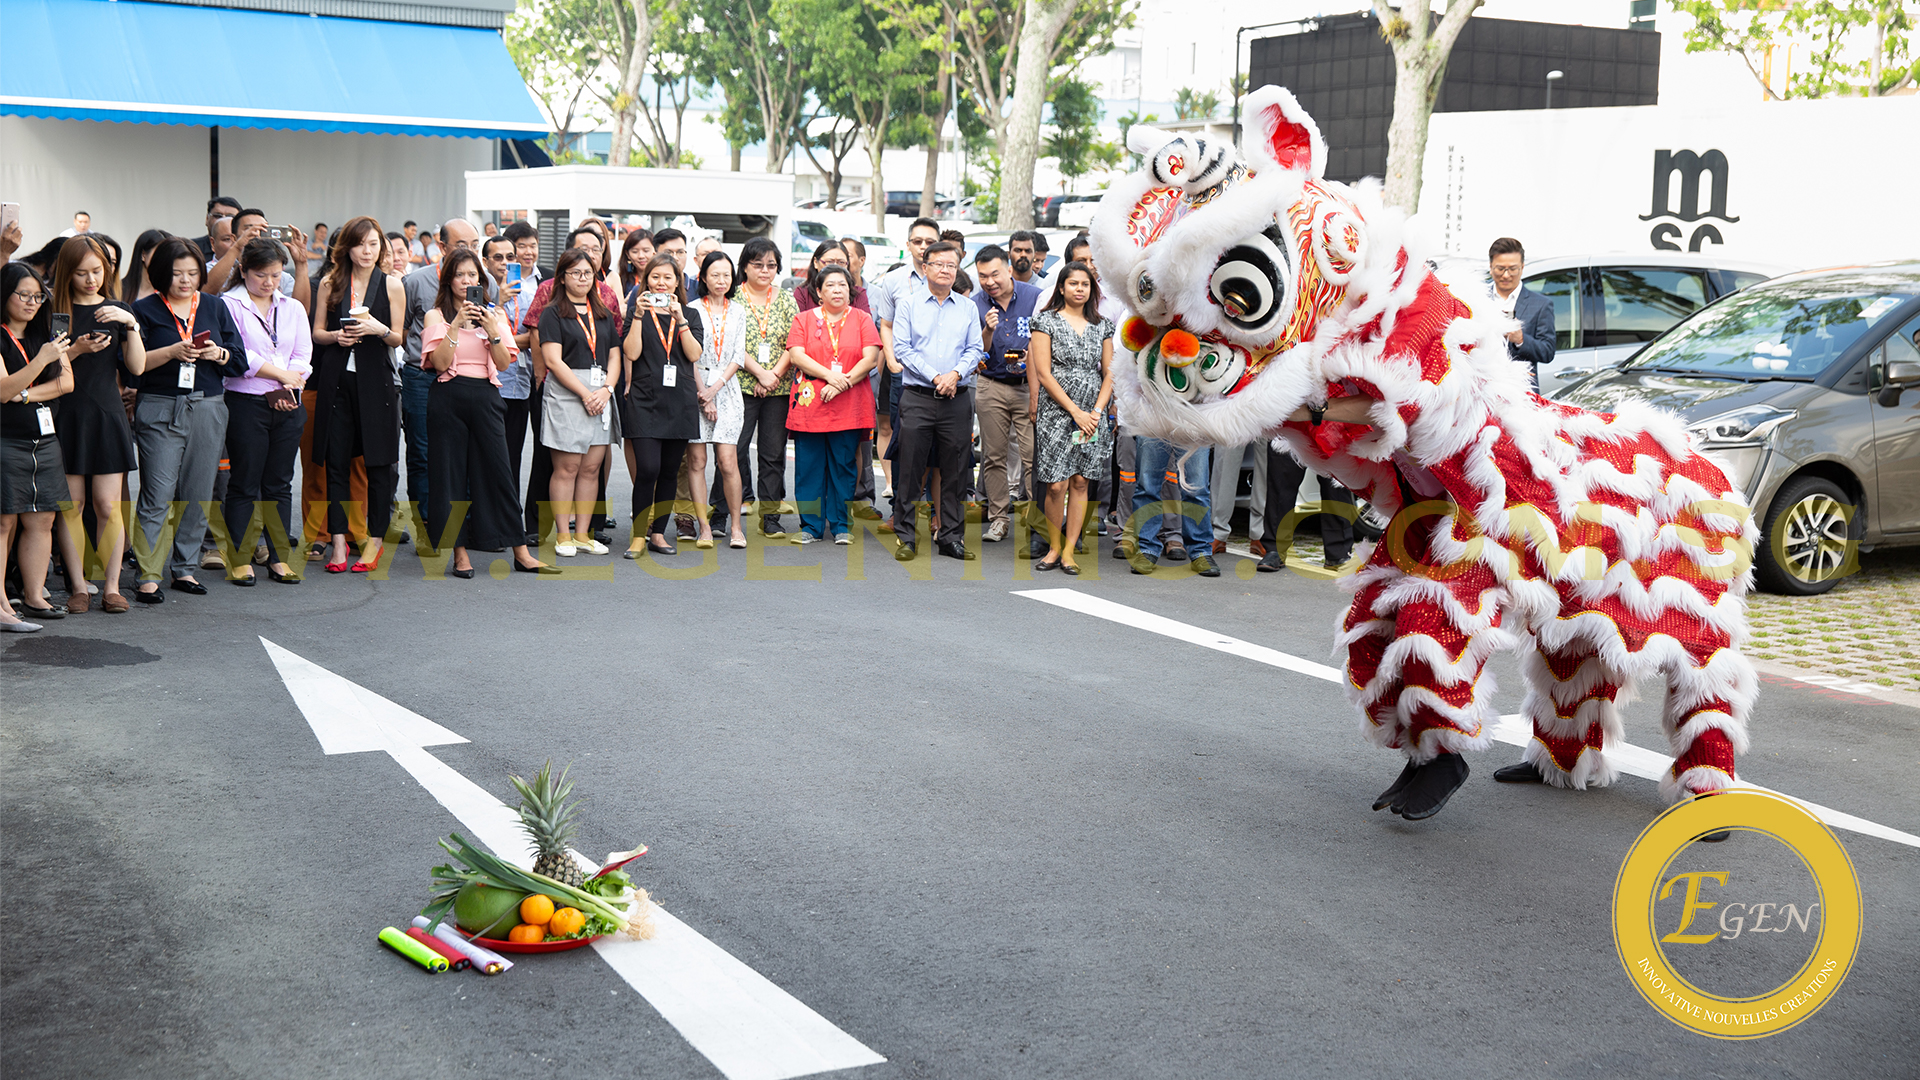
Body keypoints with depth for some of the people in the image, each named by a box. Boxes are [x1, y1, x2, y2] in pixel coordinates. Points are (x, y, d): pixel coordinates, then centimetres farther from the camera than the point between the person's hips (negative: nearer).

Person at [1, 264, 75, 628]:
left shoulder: (46, 334, 14)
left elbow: (67, 381, 7)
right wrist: (42, 360, -25)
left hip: (45, 439, 6)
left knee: (41, 520, 6)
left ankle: (34, 596, 14)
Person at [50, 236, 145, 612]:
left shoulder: (118, 311, 9)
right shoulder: (56, 311, 4)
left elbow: (137, 367, 0)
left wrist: (130, 324, -12)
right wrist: (77, 349, -14)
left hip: (107, 414, 1)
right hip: (67, 415, -1)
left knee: (108, 506, -3)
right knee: (71, 504, 0)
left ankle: (112, 587, 3)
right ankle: (78, 586, 8)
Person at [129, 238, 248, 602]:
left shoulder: (215, 308, 13)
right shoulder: (145, 310, 3)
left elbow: (240, 362, 10)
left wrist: (217, 353, -9)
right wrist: (171, 352, -17)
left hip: (209, 409, 3)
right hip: (160, 411, -3)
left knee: (198, 495, 6)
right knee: (158, 494, -7)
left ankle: (185, 568, 17)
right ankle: (149, 575, -4)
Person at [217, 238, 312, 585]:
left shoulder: (293, 308, 14)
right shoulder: (229, 305, -2)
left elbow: (303, 357, 7)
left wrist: (285, 389, -9)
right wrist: (281, 375, -9)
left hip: (287, 404, 4)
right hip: (245, 403, -4)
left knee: (279, 484, 8)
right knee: (244, 484, -1)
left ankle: (280, 558, 13)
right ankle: (239, 559, 6)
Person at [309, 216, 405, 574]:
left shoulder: (391, 285, 5)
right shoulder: (330, 282, 9)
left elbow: (399, 339, 6)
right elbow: (317, 332, 11)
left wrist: (379, 329, -14)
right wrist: (337, 336, -10)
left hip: (375, 379, -1)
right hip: (336, 379, 1)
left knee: (378, 461, -1)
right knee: (335, 460, 0)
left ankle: (375, 540, 8)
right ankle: (338, 541, 5)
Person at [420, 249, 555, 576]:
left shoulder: (495, 314, 12)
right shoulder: (436, 316, 5)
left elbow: (504, 363, 2)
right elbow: (440, 362, -8)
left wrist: (492, 329, -11)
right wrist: (455, 326, -14)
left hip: (486, 396, 1)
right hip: (448, 398, -1)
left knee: (498, 470, -1)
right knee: (451, 473, 0)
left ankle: (521, 553, 2)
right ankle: (460, 553, 8)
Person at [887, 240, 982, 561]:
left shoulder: (968, 309, 12)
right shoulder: (908, 304, 4)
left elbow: (975, 350, 7)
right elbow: (902, 349, -3)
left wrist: (956, 374, -12)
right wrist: (935, 377, -11)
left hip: (957, 399, 2)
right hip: (917, 398, -2)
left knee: (954, 472, 4)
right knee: (909, 469, -2)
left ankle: (950, 537, 12)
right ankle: (905, 537, 6)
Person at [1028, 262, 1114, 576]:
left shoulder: (1101, 326, 11)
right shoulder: (1047, 320, -1)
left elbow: (1109, 373, 10)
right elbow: (1043, 373, -7)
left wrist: (1096, 412, -6)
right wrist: (1076, 412, -12)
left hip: (1093, 417, 3)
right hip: (1057, 413, -3)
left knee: (1080, 482, 3)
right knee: (1057, 485, -7)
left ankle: (1069, 551, 9)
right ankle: (1054, 547, 10)